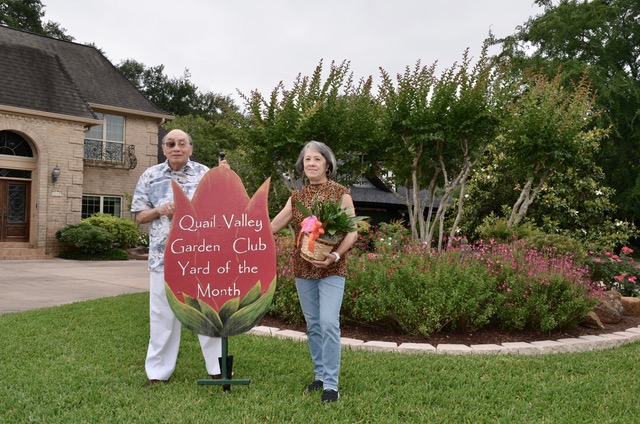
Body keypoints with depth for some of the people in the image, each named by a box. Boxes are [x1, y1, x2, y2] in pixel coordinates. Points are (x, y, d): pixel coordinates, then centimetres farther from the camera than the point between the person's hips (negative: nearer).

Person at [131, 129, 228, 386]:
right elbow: (139, 216, 11)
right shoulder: (150, 176, 7)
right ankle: (158, 371, 20)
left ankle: (217, 367, 16)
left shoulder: (204, 173, 5)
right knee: (163, 315, 8)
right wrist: (159, 210, -8)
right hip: (164, 257, 1)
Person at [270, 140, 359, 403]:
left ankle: (331, 383, -3)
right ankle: (320, 375, 23)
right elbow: (271, 227, 6)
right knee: (313, 324, 10)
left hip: (331, 270, -4)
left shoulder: (340, 194, -2)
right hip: (303, 270, 4)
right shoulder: (296, 197, 9)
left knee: (329, 323, -13)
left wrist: (336, 255, -21)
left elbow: (352, 232, -6)